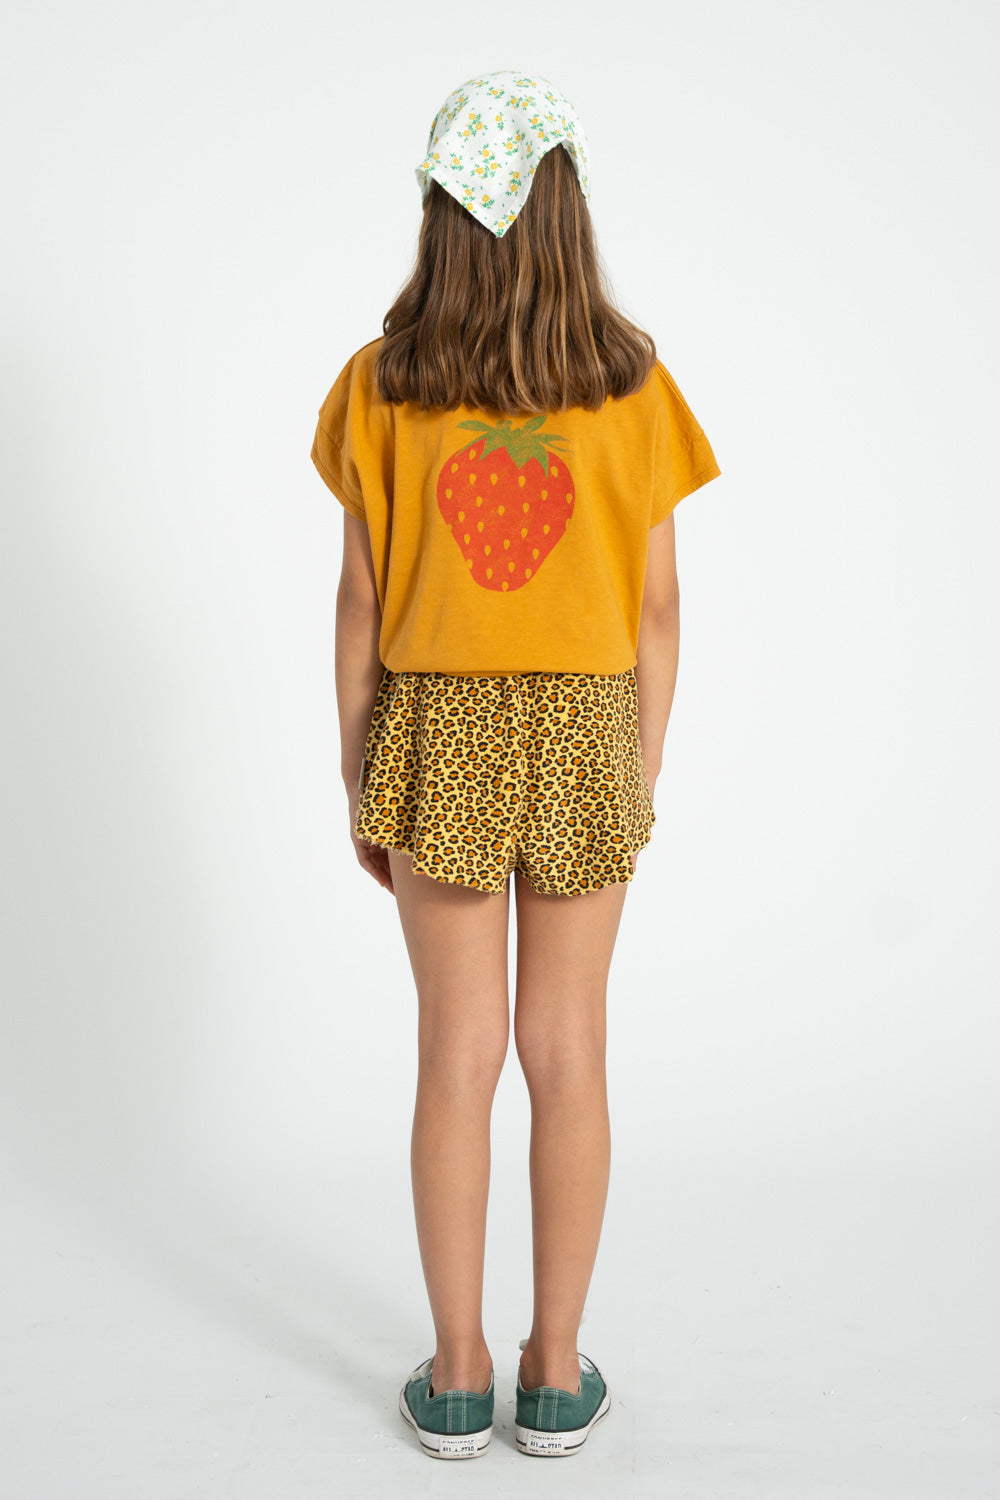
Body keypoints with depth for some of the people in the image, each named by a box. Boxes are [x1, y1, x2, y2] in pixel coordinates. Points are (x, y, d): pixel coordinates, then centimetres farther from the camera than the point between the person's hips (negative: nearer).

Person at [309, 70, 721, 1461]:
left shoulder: (380, 385, -4)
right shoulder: (631, 384, -3)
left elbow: (361, 597, -3)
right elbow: (657, 604, -3)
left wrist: (359, 780, 6)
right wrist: (643, 772, 7)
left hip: (436, 734, 0)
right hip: (583, 735, 0)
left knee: (457, 1051, 9)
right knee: (567, 1050, 9)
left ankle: (458, 1374, 20)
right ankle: (556, 1372, 22)